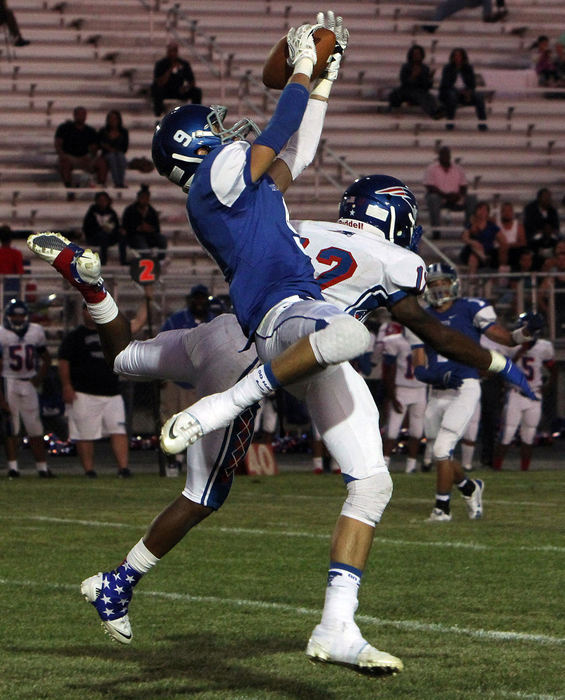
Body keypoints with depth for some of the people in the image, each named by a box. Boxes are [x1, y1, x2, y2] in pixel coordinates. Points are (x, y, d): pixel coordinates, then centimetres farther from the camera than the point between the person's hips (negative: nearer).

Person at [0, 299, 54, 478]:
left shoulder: (36, 331, 6)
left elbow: (46, 358, 20)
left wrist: (39, 377, 1)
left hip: (29, 383, 3)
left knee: (35, 428, 4)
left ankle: (42, 467, 9)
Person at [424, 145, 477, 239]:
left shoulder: (458, 169, 10)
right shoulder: (431, 168, -2)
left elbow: (463, 187, 6)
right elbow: (430, 188, -12)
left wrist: (459, 196, -18)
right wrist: (445, 195, -24)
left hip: (455, 199, 4)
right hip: (439, 197, -3)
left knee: (472, 199, -20)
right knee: (433, 198, -38)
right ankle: (435, 229, -38)